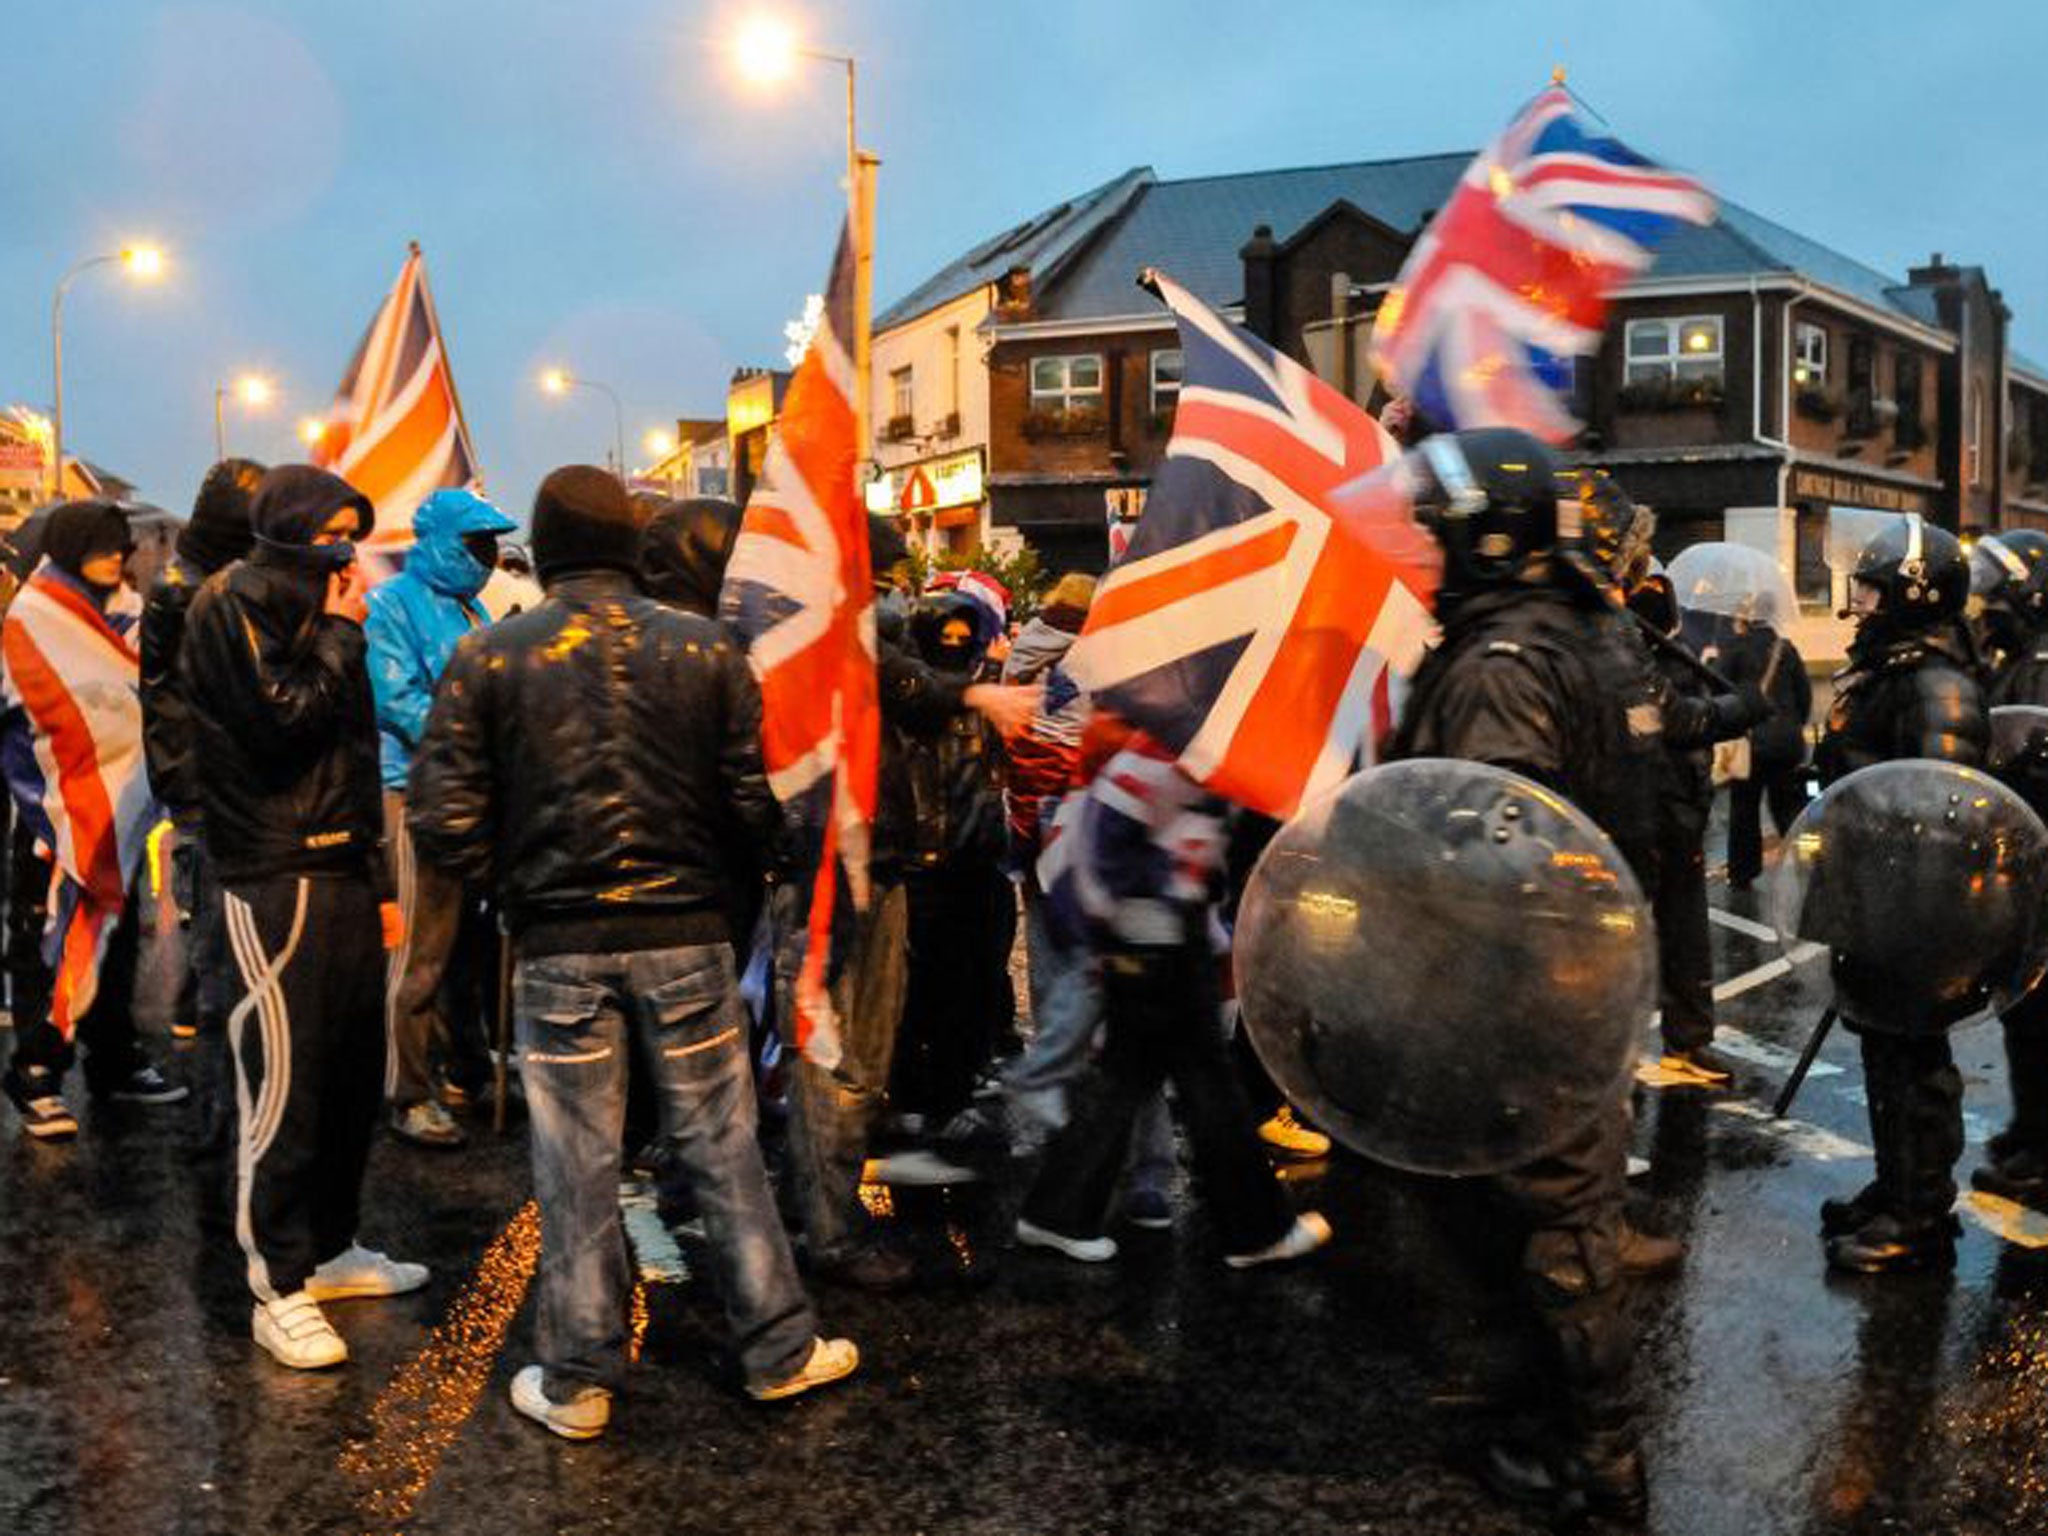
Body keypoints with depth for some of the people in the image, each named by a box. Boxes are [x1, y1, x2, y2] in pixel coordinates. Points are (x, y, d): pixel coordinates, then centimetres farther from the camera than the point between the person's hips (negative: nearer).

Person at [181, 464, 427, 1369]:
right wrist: (340, 638, -7)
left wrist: (380, 880, 18)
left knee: (355, 1074, 11)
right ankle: (280, 1288, 4)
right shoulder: (233, 606, -6)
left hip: (344, 874, 8)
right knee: (285, 1084, -6)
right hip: (277, 880, -8)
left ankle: (332, 1248, 25)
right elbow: (281, 726, -18)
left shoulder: (317, 612, 19)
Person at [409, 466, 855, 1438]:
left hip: (559, 948, 0)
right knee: (721, 1147, 12)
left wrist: (510, 885, 9)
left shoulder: (487, 660, -5)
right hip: (686, 936, 1)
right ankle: (778, 1349, 22)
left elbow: (443, 822, -8)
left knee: (577, 1165, 9)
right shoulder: (706, 650, -3)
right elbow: (755, 806, -5)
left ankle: (576, 1381, 20)